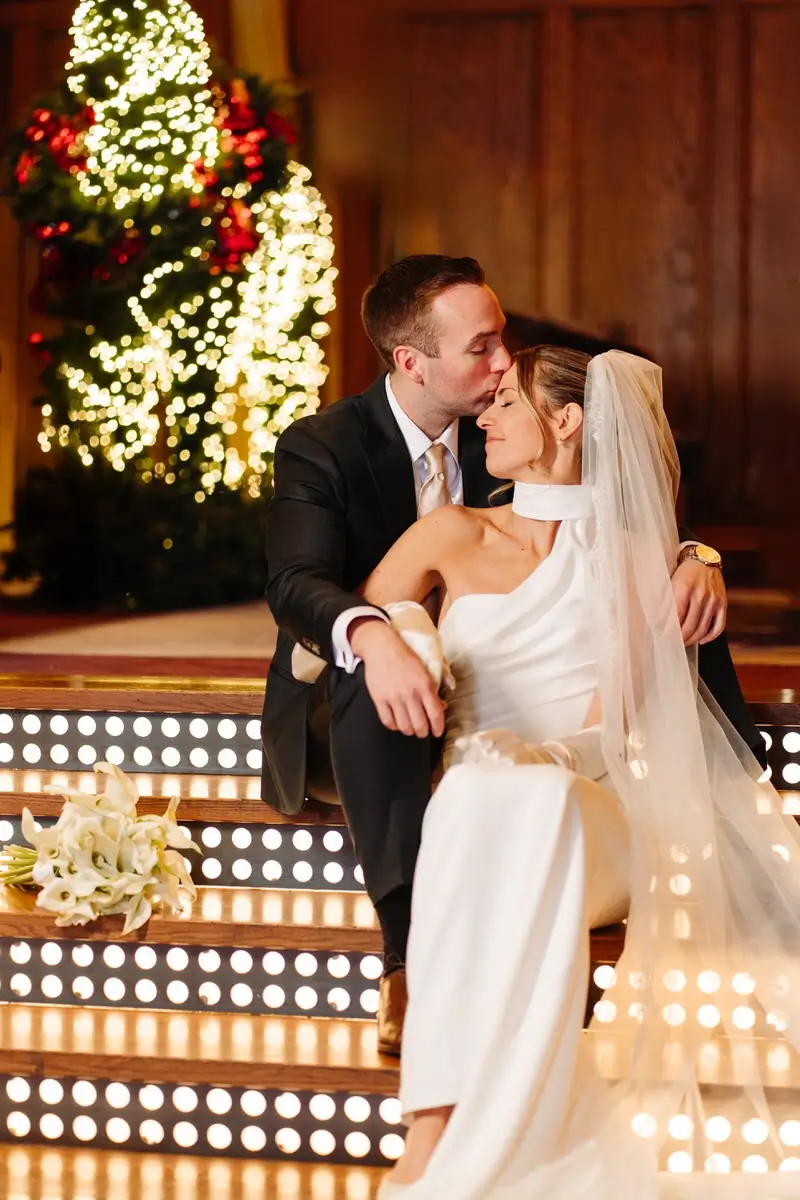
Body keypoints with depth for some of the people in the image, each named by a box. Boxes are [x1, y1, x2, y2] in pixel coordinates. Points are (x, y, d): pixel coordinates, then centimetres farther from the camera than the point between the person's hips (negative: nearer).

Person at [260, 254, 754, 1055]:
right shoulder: (319, 448, -14)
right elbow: (295, 581, -29)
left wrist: (691, 559, -21)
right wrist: (373, 637, -53)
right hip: (350, 714, -5)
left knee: (678, 602, -11)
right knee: (375, 657, -42)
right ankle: (409, 949, -41)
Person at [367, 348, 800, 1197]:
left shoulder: (627, 555, 12)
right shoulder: (454, 537, 15)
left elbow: (613, 727, 1)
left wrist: (544, 752, -19)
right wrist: (389, 628, -10)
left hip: (591, 811, 0)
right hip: (474, 812, 1)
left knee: (534, 795, -38)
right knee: (485, 790, -38)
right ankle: (436, 1131, -48)